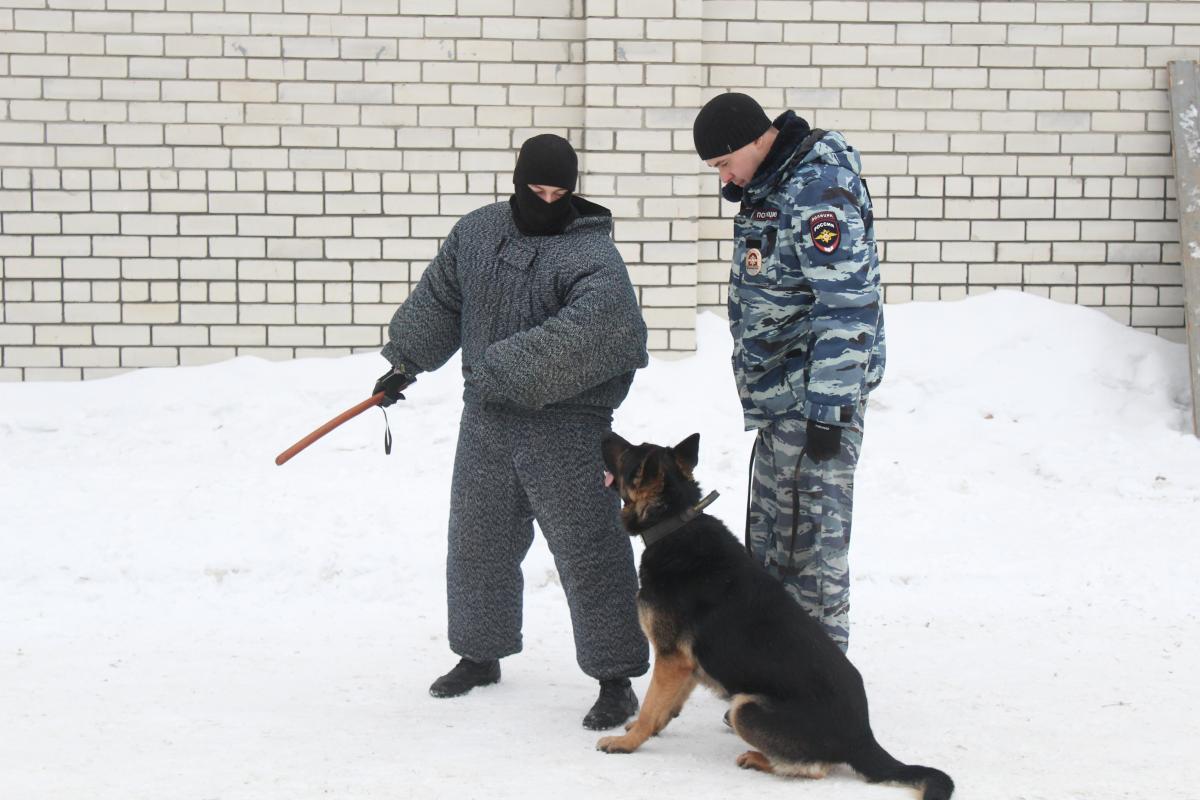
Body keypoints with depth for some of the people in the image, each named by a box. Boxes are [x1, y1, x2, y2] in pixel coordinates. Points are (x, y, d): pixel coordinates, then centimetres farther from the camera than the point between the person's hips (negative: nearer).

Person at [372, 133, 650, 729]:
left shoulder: (591, 254, -15)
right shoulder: (477, 232, 5)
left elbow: (587, 330, -32)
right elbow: (438, 300, 20)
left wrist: (511, 368, -34)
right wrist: (405, 362, 21)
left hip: (564, 429, -6)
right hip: (487, 420, 6)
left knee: (587, 549, -6)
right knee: (478, 541, 17)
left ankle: (616, 680, 1)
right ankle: (480, 653, 36)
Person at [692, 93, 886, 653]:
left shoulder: (820, 192, -21)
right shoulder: (769, 186, 12)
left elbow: (847, 309, -24)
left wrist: (828, 409, -25)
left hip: (815, 395, -11)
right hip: (780, 396, 11)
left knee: (810, 539, -7)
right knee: (770, 529, 19)